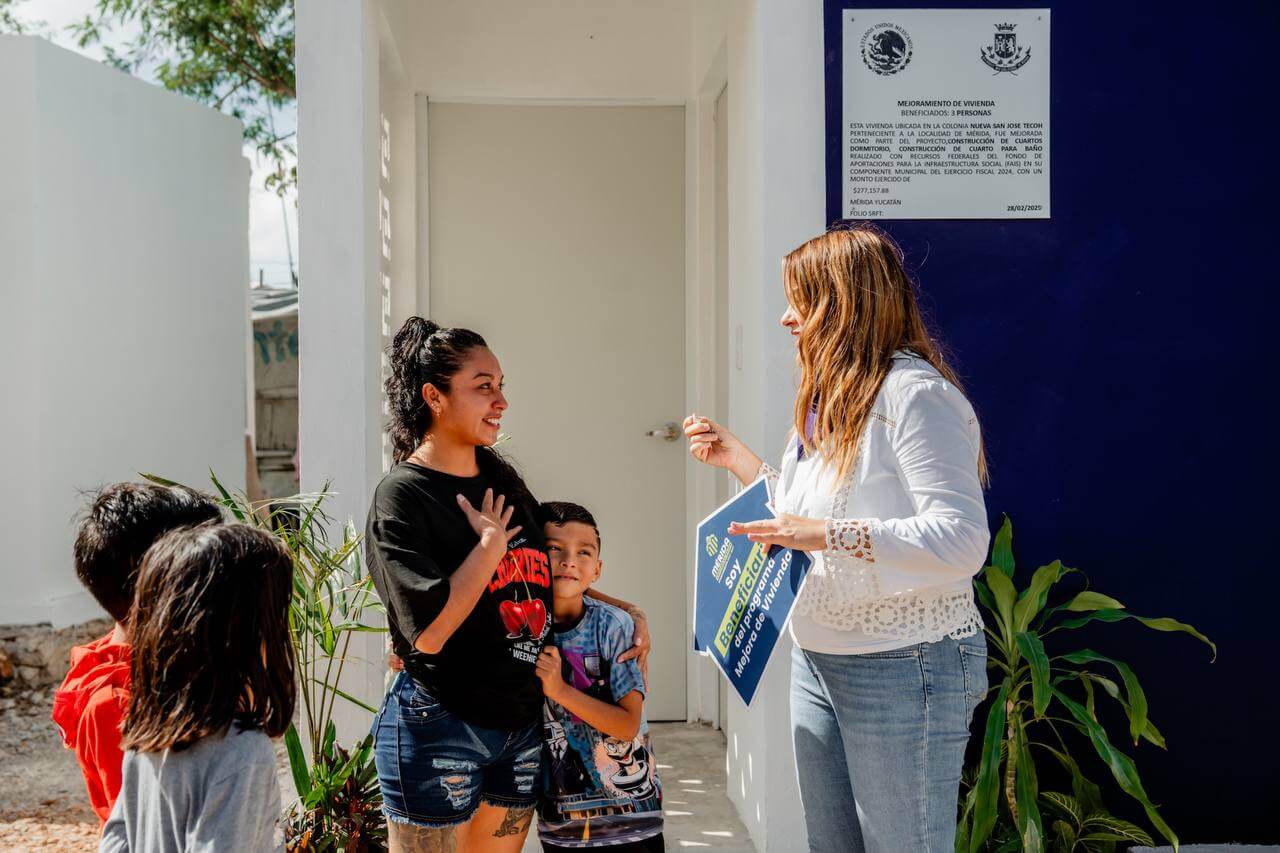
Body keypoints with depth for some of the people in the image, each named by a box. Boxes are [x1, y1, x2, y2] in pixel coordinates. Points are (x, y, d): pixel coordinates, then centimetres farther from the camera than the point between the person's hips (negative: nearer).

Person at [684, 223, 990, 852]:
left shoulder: (912, 392, -16)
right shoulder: (831, 399, 13)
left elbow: (962, 540, -24)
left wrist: (832, 534, -31)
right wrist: (739, 461, 16)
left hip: (904, 668, -9)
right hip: (818, 661, 9)